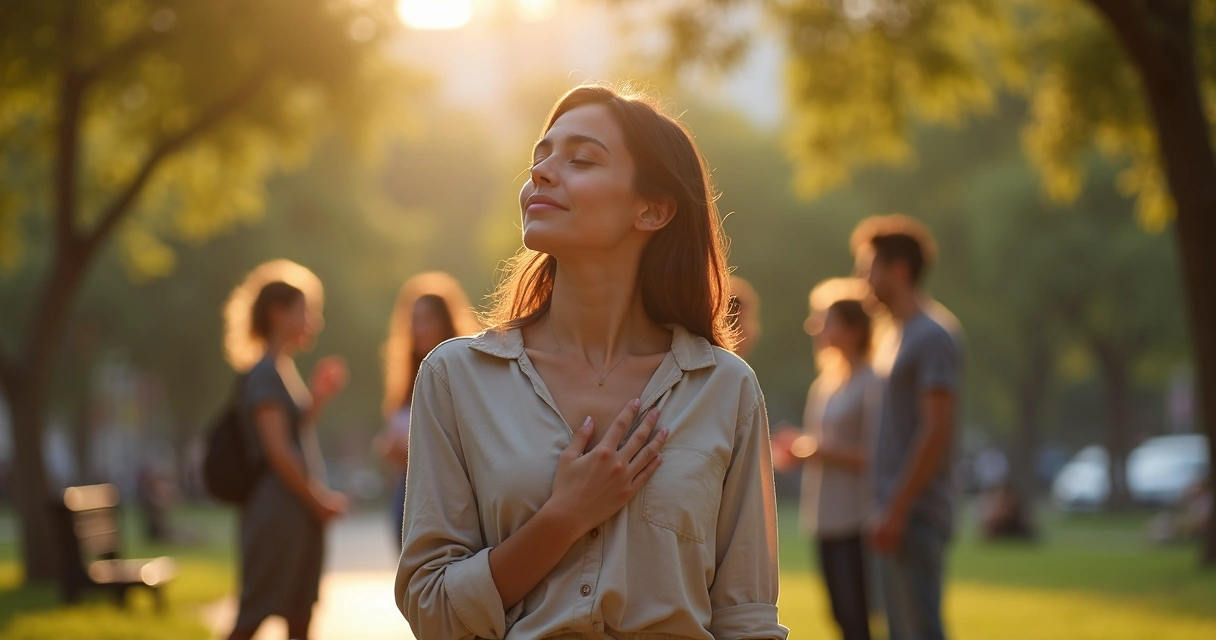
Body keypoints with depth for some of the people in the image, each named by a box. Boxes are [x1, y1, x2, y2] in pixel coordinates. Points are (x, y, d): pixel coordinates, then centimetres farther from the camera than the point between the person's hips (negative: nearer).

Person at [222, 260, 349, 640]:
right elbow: (277, 451, -18)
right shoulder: (265, 373, -13)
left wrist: (319, 396, 9)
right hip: (276, 509, -9)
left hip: (301, 511, 9)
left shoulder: (285, 369, 16)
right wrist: (318, 501, -12)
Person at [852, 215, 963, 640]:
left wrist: (897, 510, -20)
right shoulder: (900, 334, 18)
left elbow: (937, 430, -19)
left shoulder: (932, 337, -12)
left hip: (915, 516, -10)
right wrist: (887, 508, 16)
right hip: (897, 514, 10)